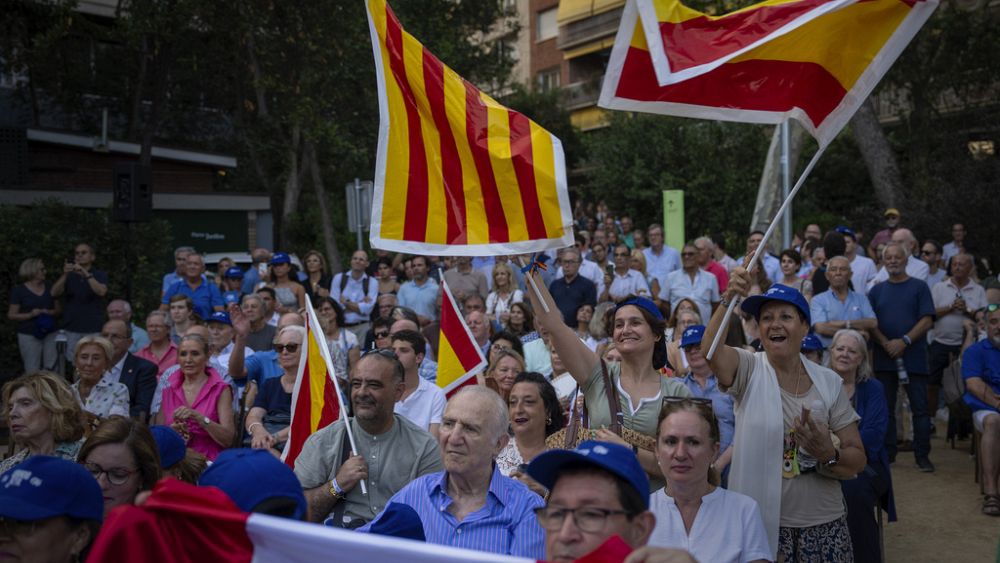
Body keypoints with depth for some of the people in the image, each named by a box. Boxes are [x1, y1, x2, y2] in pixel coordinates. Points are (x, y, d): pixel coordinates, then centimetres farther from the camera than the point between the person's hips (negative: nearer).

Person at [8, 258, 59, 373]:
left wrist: (49, 312, -7)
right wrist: (30, 315, -17)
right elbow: (11, 315, -2)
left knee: (51, 369, 2)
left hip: (50, 333, 4)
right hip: (29, 335, -4)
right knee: (32, 371, -1)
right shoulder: (19, 290, -3)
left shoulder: (49, 287, 9)